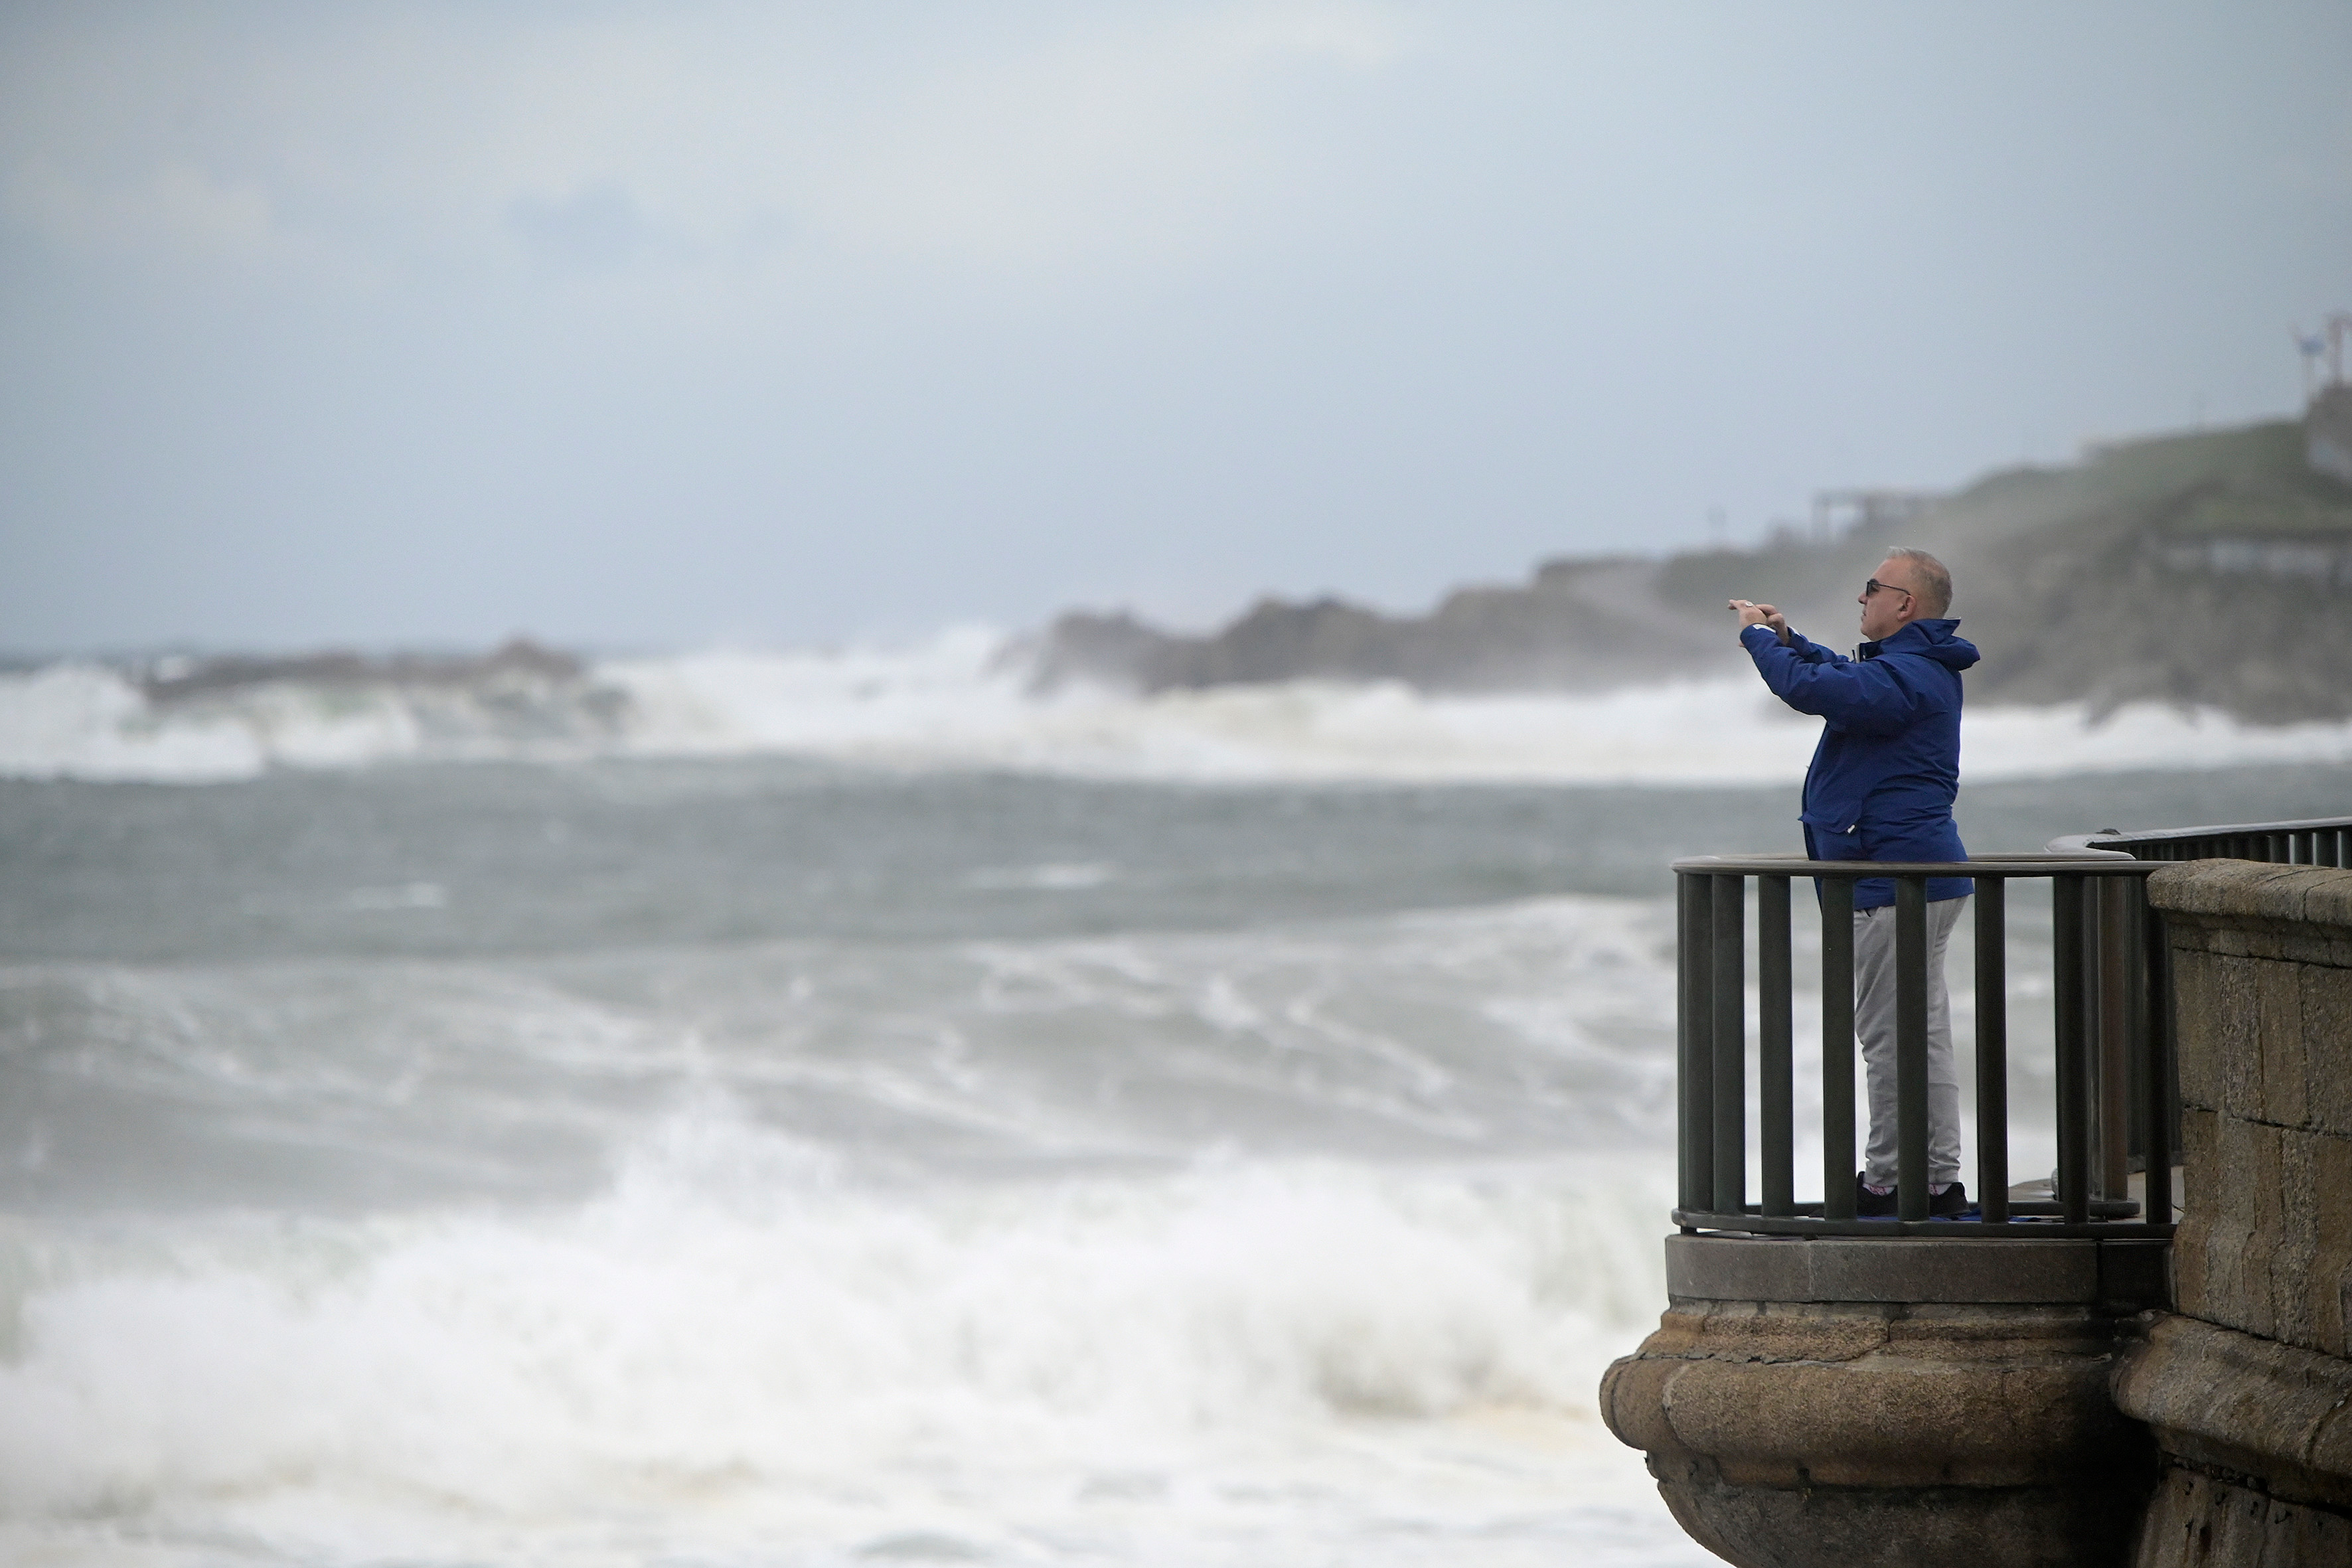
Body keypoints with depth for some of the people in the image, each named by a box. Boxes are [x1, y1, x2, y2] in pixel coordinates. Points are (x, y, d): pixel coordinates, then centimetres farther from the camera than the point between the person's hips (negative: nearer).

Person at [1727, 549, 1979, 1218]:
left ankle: (1885, 1182, -2)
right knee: (1924, 1035, 12)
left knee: (1890, 1038, -6)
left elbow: (1812, 688, -28)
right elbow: (1843, 678, 37)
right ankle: (1939, 1181, 15)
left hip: (1893, 881, -11)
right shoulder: (1920, 670, 17)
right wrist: (1786, 638, 23)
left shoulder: (1905, 677, -18)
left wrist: (1758, 637, -10)